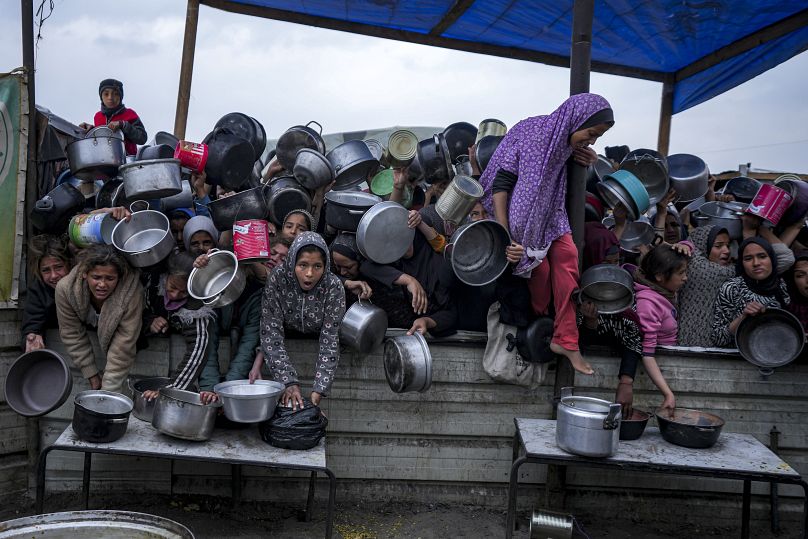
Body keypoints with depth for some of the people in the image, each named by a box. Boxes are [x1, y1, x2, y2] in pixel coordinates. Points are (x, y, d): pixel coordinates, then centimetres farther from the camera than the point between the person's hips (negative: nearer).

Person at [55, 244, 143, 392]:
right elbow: (73, 334, -21)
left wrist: (108, 389, -36)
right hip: (87, 324, 3)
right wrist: (92, 374, -19)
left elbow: (123, 346, -37)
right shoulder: (65, 288, -33)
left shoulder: (131, 293, -41)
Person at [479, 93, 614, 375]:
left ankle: (565, 340, -14)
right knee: (540, 266, -20)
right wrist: (504, 238, -29)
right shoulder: (527, 134, -21)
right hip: (520, 211, -5)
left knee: (567, 256, -16)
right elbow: (500, 185, -24)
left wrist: (587, 162, -2)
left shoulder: (566, 142, -2)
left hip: (549, 212, 5)